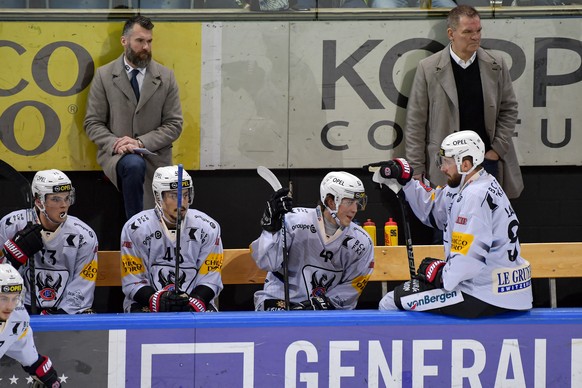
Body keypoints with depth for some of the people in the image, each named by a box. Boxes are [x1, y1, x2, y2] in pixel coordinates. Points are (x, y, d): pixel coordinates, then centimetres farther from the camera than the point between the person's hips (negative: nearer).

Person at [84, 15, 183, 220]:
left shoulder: (166, 77, 3)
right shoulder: (104, 75, 1)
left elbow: (174, 125, 0)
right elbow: (93, 123, 1)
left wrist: (141, 142, -15)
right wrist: (114, 143, -19)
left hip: (155, 157, 3)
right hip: (115, 153, -3)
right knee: (134, 164, -37)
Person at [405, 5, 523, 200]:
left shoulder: (496, 65, 2)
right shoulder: (428, 68, -5)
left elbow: (509, 109, 11)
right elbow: (415, 122, -2)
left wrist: (498, 149, 0)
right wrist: (416, 168, -4)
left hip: (487, 160, 2)